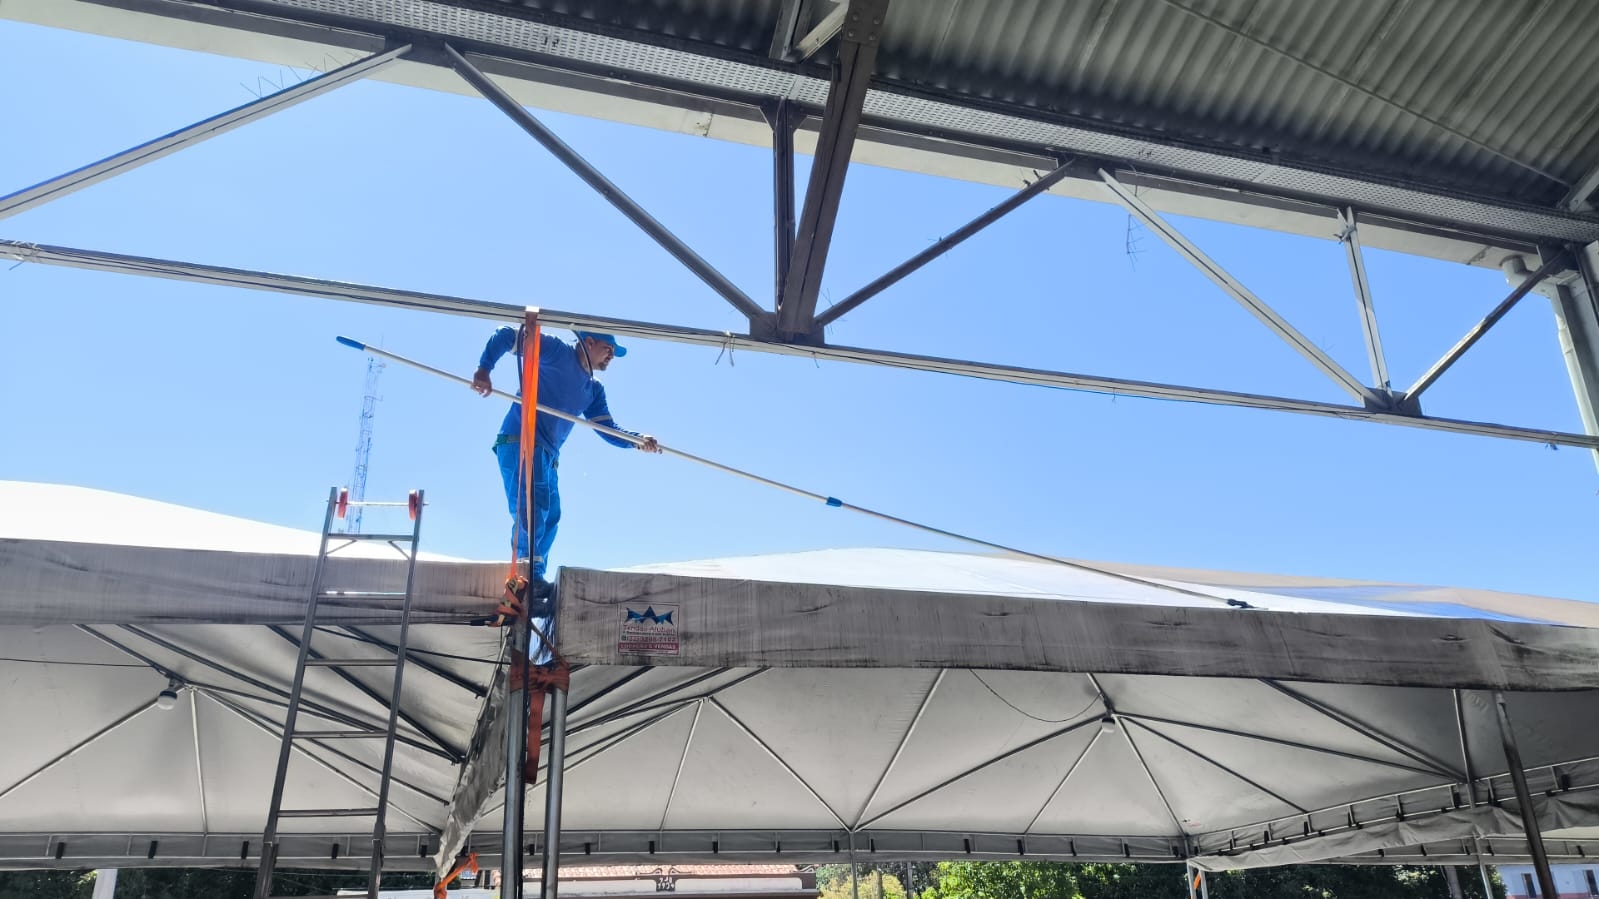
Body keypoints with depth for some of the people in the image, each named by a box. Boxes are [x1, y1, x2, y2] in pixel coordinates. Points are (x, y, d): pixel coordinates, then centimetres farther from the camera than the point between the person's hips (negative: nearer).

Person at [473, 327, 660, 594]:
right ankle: (528, 576, -22)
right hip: (520, 442, -9)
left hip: (547, 455, 9)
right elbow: (507, 335, -5)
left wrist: (638, 440, -8)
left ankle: (533, 581, 18)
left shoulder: (594, 390, 19)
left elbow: (609, 430, 12)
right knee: (533, 505, -21)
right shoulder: (557, 352, -1)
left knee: (549, 518, 10)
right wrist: (484, 368, -20)